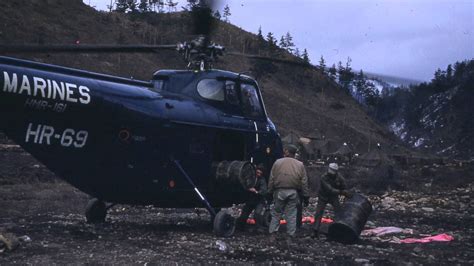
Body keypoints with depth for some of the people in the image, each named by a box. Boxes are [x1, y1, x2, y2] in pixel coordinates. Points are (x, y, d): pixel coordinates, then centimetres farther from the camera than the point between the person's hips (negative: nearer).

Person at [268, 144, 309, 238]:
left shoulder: (278, 162, -2)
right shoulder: (300, 165, 2)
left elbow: (271, 179, -1)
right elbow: (304, 182, 1)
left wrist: (270, 191, 9)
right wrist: (306, 196, 7)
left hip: (279, 191, -1)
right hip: (293, 192, 1)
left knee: (276, 213, 10)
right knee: (291, 214, 6)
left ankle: (272, 232, 10)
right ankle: (291, 234, 8)